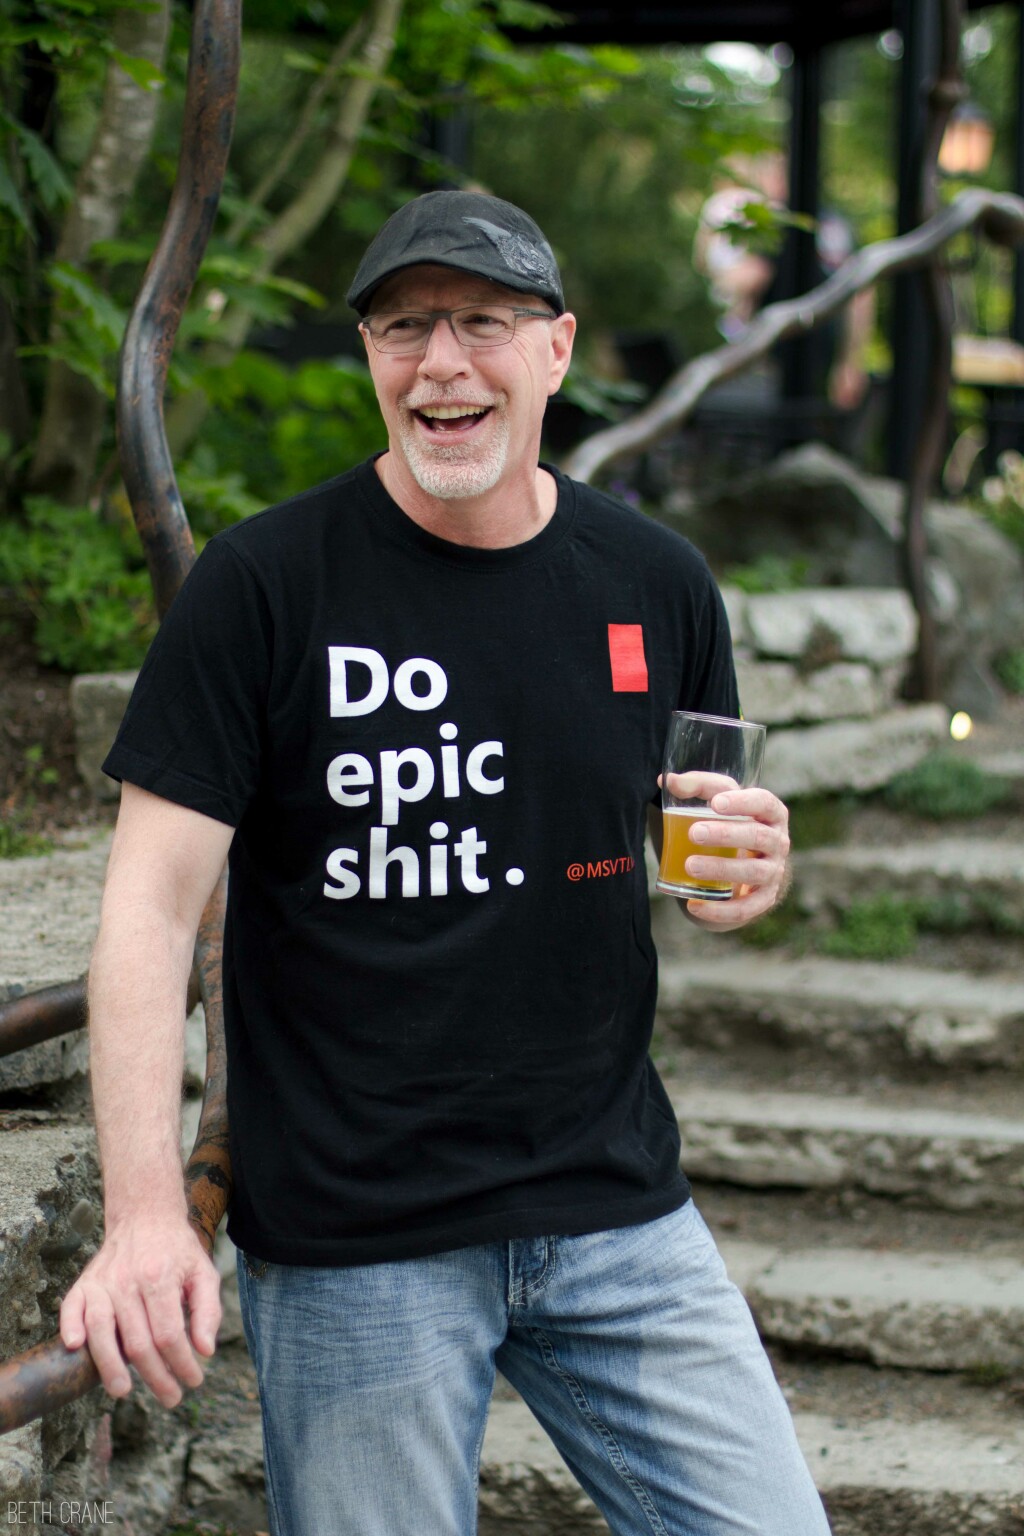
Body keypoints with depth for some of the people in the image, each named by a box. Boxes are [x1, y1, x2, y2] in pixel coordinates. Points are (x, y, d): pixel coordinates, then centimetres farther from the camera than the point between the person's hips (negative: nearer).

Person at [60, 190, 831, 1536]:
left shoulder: (658, 582, 5)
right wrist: (146, 1212, -20)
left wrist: (746, 869, -6)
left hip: (617, 1209, 4)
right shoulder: (263, 586, -7)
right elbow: (153, 899, -10)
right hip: (351, 1242, -4)